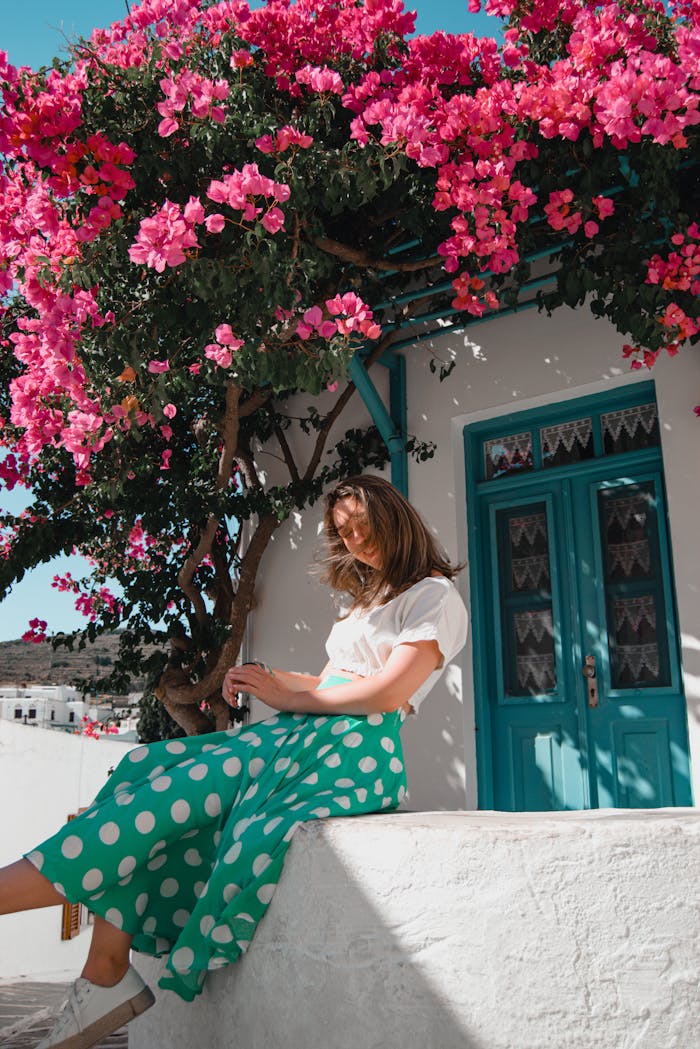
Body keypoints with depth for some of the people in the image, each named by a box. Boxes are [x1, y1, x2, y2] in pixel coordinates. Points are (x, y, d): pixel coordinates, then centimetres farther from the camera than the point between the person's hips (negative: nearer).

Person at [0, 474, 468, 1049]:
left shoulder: (435, 596, 4)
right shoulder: (366, 601, 30)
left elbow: (389, 691, -10)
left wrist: (291, 695, -4)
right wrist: (269, 679, 3)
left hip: (358, 749, -8)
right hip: (302, 736, 8)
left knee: (186, 785, -24)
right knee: (145, 766, -13)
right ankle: (105, 976, -21)